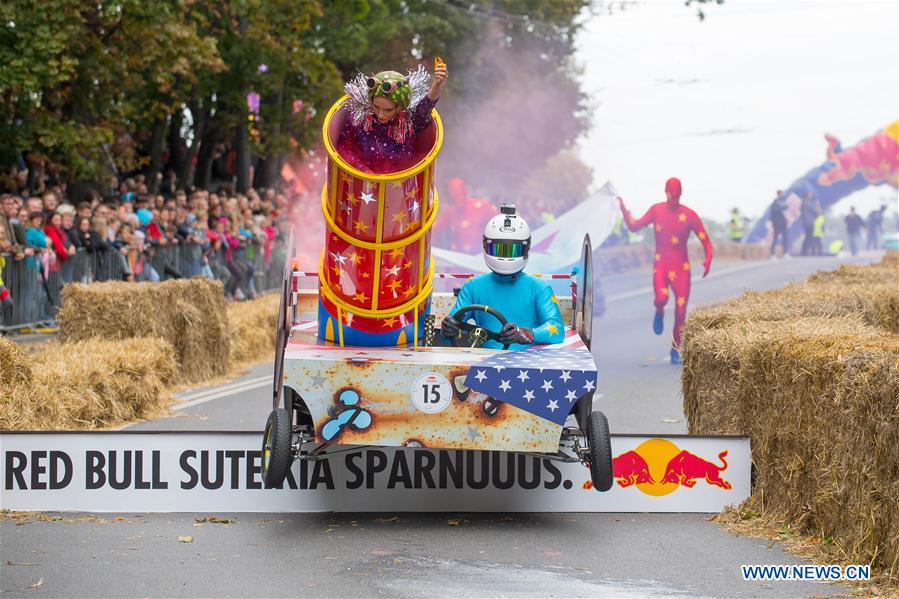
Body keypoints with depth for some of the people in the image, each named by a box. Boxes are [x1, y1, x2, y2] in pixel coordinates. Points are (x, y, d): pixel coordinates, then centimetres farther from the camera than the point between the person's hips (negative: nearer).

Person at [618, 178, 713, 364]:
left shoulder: (689, 215, -4)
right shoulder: (656, 210, 2)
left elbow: (704, 239, -4)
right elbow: (634, 226, 9)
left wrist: (708, 258, -21)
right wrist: (624, 211, -7)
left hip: (681, 268, 0)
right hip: (661, 264, 0)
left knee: (680, 312, -1)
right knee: (661, 298, -29)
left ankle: (675, 350, 14)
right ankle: (659, 313, 9)